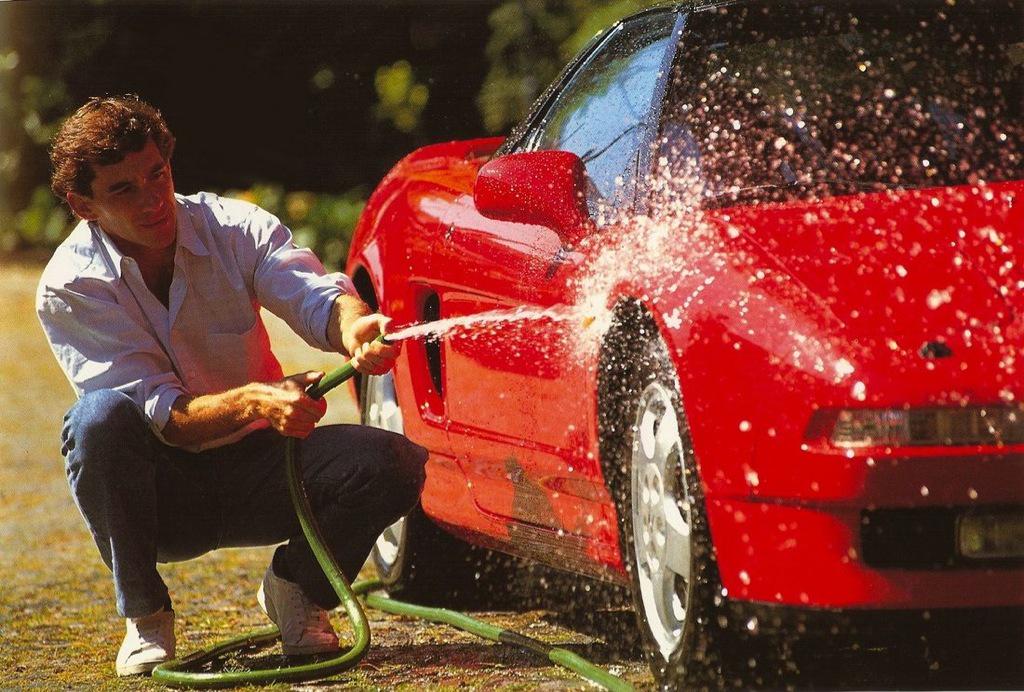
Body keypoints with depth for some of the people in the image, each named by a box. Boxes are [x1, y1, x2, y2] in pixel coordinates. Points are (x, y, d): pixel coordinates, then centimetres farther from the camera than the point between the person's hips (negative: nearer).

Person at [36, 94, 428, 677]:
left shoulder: (234, 227, -10)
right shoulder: (71, 288, -17)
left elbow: (313, 294, -26)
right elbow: (163, 415, -23)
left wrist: (352, 327, -52)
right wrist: (250, 402, -44)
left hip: (254, 464, 2)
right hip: (162, 490, -2)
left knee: (396, 466, -24)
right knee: (101, 415, -35)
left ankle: (295, 589, 5)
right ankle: (144, 616, -15)